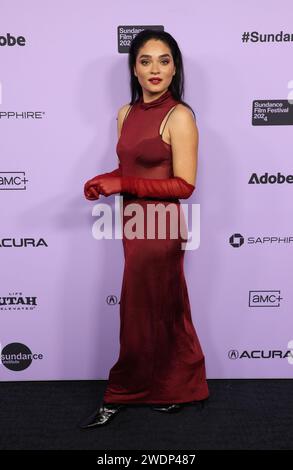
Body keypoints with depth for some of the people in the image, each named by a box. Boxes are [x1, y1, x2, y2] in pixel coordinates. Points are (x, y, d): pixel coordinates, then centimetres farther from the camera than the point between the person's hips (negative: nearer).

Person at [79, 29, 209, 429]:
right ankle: (179, 390, 38)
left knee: (142, 315, 7)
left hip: (158, 227, -7)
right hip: (134, 224, 8)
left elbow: (184, 185, -16)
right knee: (164, 312, 19)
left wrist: (124, 185, -19)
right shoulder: (127, 113, 9)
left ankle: (121, 396, 26)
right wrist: (104, 181, -4)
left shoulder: (179, 116, -13)